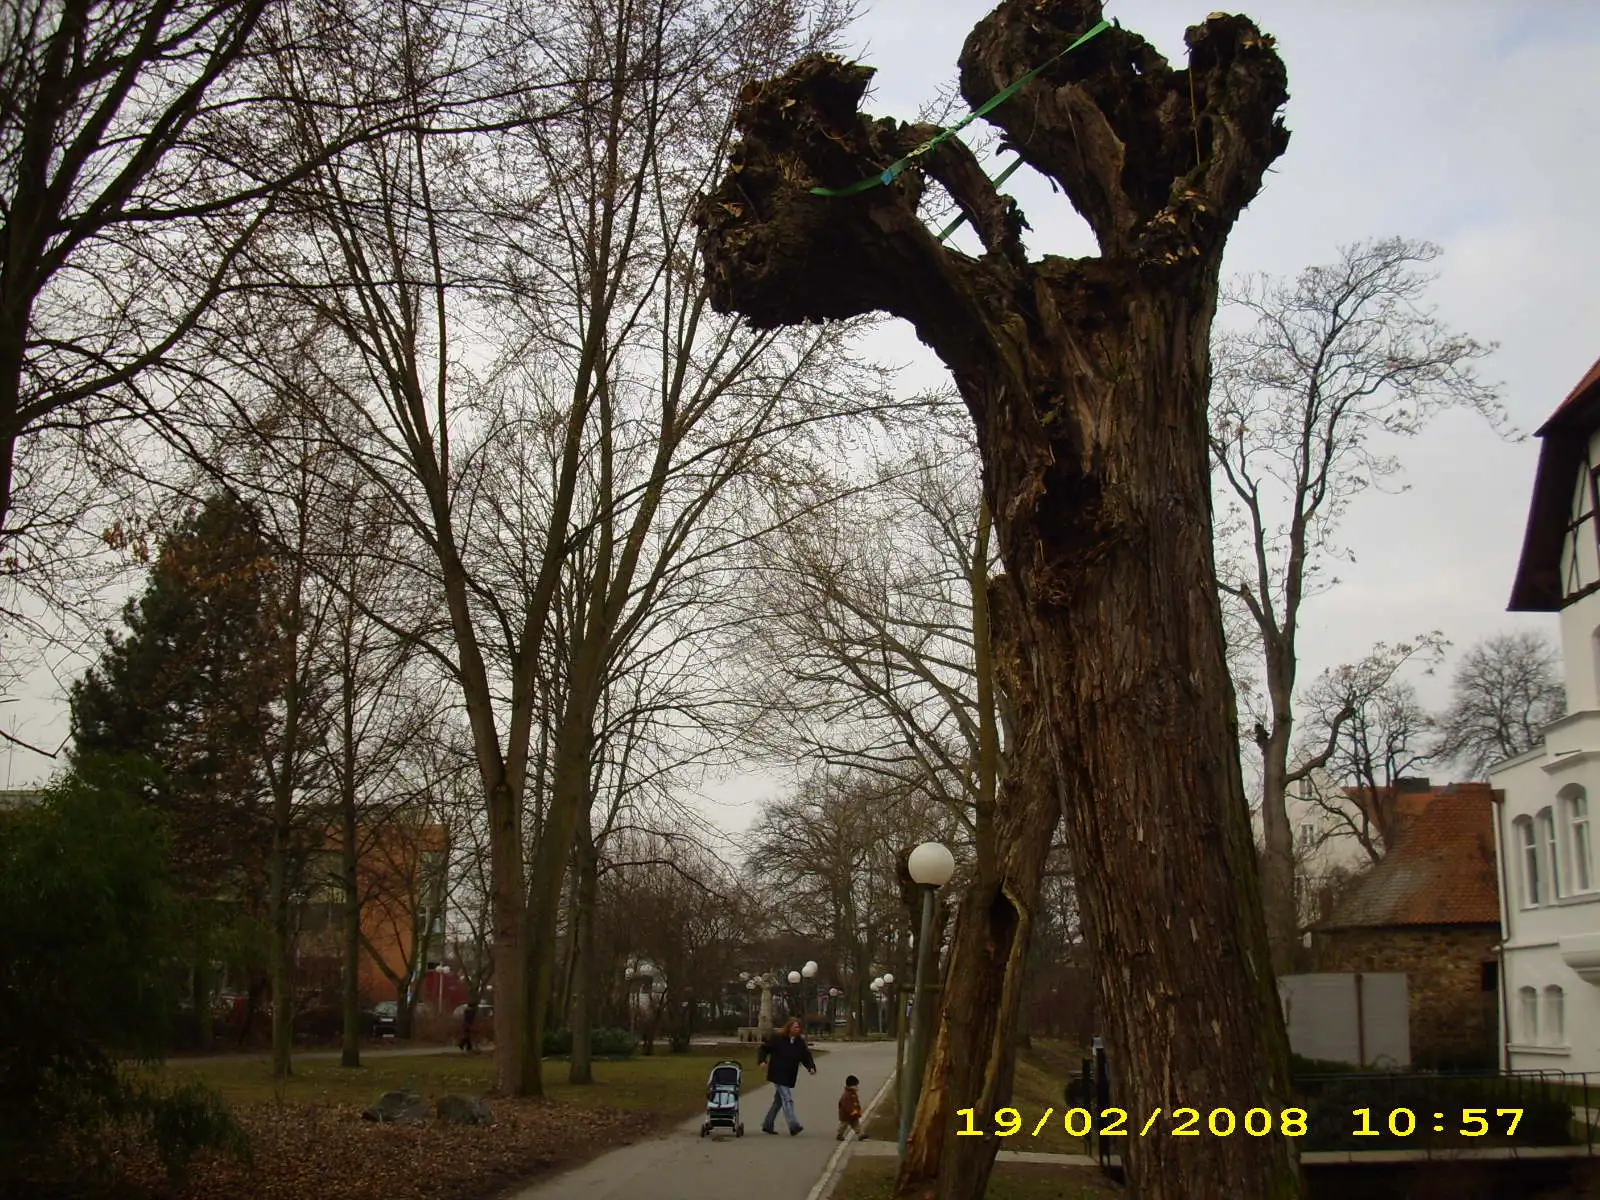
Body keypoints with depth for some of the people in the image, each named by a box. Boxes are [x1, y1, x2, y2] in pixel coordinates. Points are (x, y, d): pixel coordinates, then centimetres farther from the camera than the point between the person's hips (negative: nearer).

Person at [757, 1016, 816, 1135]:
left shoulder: (800, 1042, 6)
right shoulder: (777, 1038, -8)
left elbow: (806, 1056, 4)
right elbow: (764, 1048, -2)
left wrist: (811, 1067, -12)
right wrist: (762, 1060, -15)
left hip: (789, 1077, 6)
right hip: (778, 1075, -6)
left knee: (778, 1101, 13)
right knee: (787, 1099, -16)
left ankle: (767, 1125, 24)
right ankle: (793, 1126, -23)